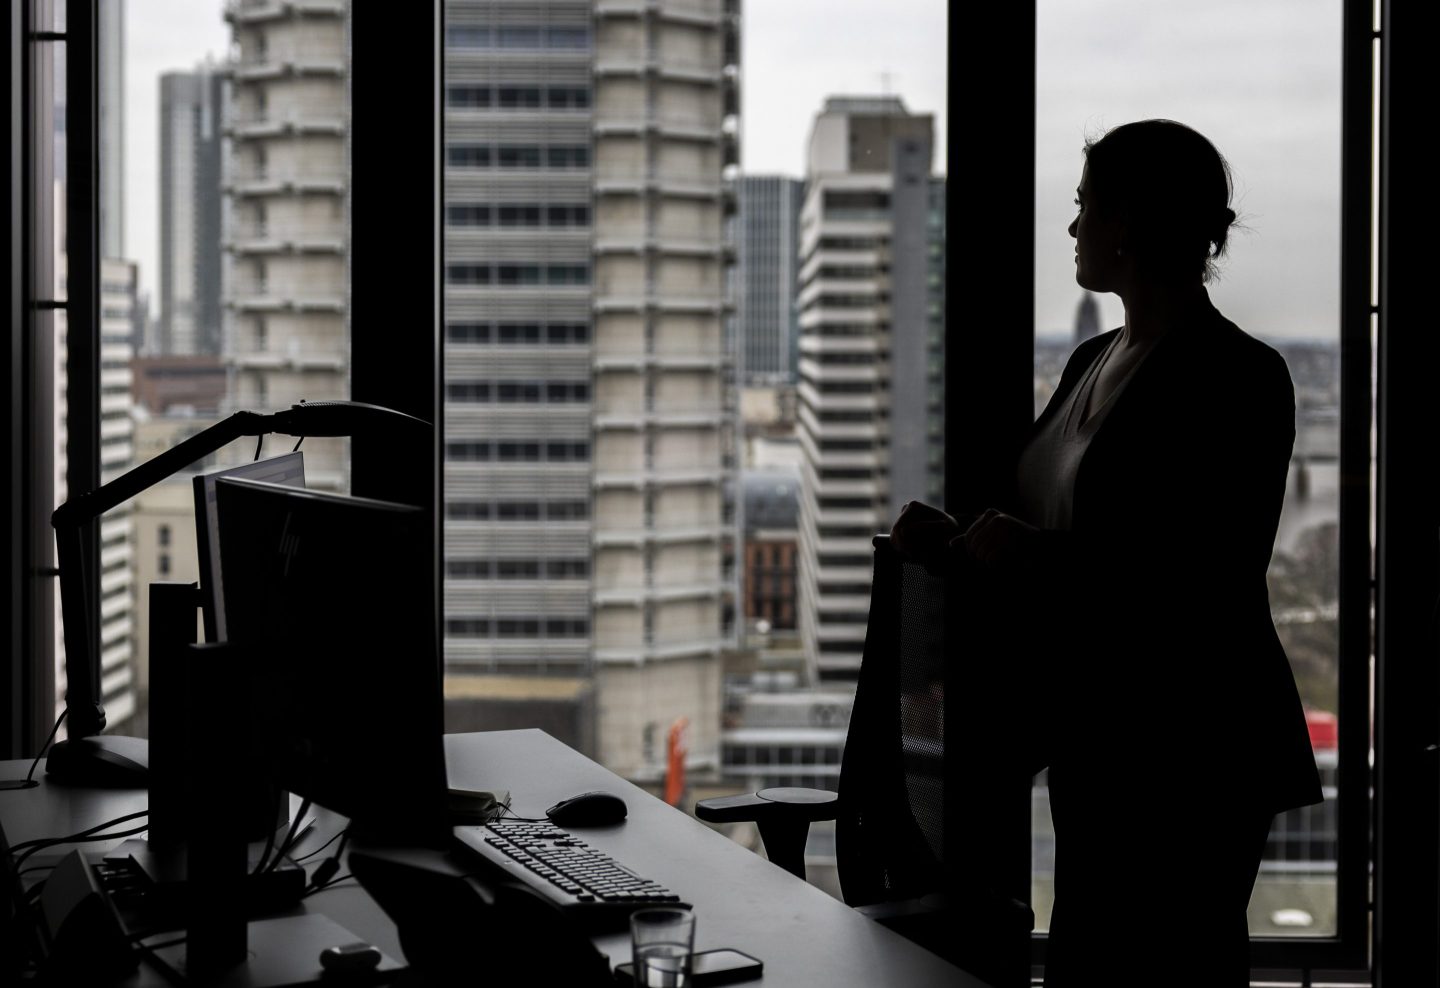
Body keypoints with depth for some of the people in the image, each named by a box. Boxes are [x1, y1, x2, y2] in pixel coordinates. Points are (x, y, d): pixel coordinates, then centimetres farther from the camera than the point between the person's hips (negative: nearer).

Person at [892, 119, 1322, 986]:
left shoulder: (1238, 376, -13)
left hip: (1192, 758, -8)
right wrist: (956, 538, 0)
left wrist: (1028, 553, -18)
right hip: (1097, 745, 8)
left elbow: (1211, 579, -20)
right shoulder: (1095, 363, 12)